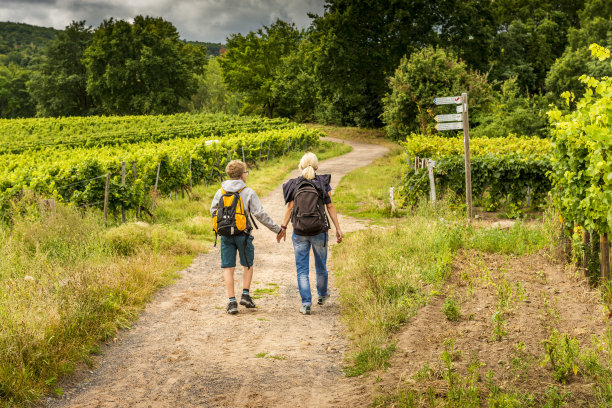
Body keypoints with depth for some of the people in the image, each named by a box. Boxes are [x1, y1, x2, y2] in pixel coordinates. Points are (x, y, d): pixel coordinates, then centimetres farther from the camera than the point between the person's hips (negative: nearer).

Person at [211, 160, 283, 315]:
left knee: (228, 268, 5)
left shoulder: (220, 192, 3)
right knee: (248, 265, 18)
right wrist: (277, 229, -3)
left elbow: (213, 211, 9)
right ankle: (245, 295, 11)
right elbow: (260, 214, -10)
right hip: (242, 234, -2)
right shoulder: (248, 192, -7)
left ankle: (232, 302, 1)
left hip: (226, 234, 2)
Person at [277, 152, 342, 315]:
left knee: (302, 269, 5)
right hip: (319, 231, 0)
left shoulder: (294, 185, 1)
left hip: (299, 233, 0)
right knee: (321, 266, 20)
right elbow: (330, 207, -4)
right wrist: (338, 228, -2)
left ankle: (306, 304, -2)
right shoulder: (323, 183, -1)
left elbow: (290, 208, -3)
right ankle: (322, 295, 39)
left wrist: (283, 227, 4)